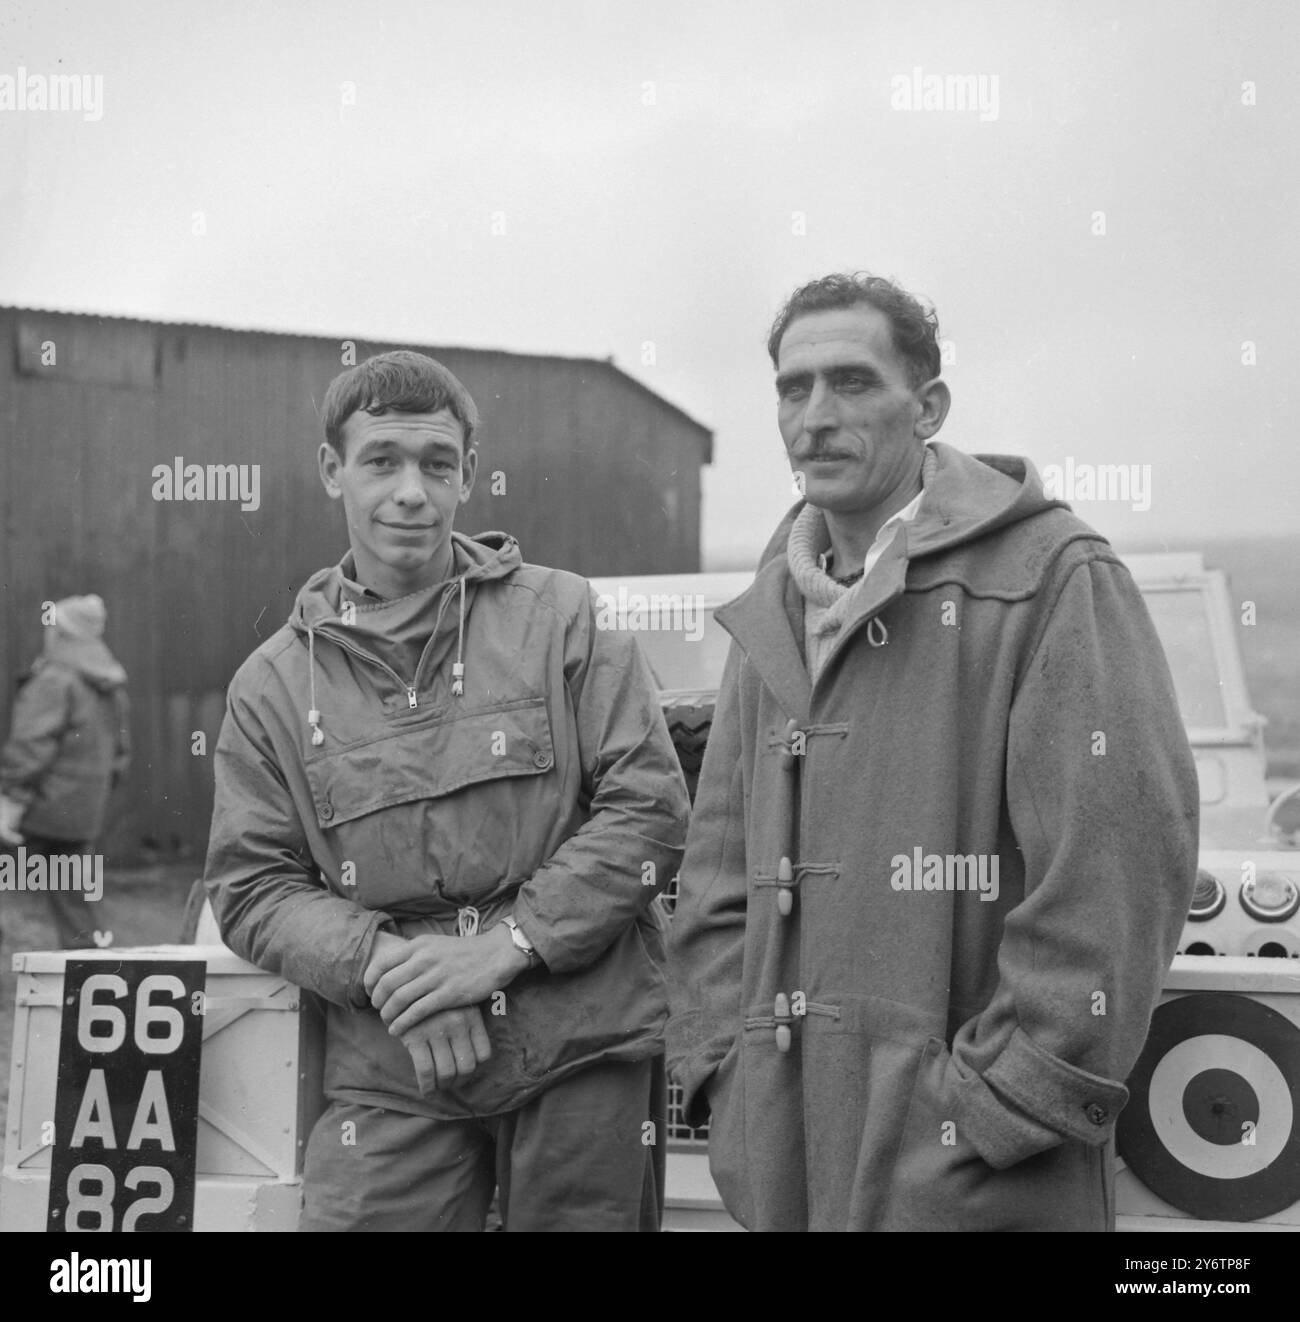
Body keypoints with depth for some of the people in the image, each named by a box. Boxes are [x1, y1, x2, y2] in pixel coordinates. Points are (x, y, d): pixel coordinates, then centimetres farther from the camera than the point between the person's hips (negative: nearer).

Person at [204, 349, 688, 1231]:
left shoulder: (563, 618, 3)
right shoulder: (275, 683, 9)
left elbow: (650, 807, -3)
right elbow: (250, 885, 6)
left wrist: (508, 943, -12)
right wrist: (379, 962, -12)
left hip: (583, 1053, -1)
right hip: (390, 1077, 1)